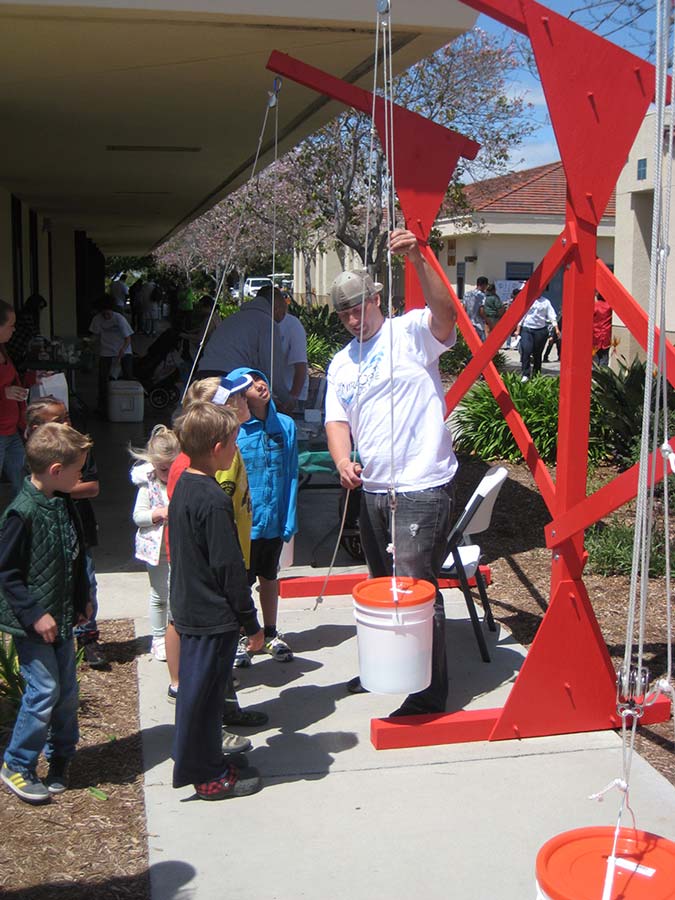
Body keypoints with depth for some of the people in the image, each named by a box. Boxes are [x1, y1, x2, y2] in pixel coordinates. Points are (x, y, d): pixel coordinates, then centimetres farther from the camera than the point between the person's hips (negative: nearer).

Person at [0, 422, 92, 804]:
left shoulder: (64, 504, 4)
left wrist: (82, 598, 16)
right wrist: (34, 615, -19)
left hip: (62, 617, 8)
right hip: (33, 623, -8)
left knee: (67, 688, 13)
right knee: (44, 690, -5)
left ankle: (60, 758, 31)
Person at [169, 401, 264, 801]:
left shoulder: (184, 486, 5)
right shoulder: (214, 501, -24)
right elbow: (230, 568, -21)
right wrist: (251, 623, -11)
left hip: (190, 609, 9)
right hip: (214, 617, -9)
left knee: (197, 688, 20)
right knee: (204, 692, 3)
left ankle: (197, 759, 36)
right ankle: (209, 775, 17)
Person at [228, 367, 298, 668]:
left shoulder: (286, 425, -3)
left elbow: (291, 475, 1)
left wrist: (290, 519, -2)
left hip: (275, 521, 4)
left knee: (269, 577, 21)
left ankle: (270, 634, 38)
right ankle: (239, 639, 30)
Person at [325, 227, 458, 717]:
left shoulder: (411, 333, -4)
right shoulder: (341, 364, 15)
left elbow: (445, 313, -25)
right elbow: (337, 420, 6)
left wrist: (418, 259, -36)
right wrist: (343, 460, -14)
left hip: (423, 487, -7)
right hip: (373, 489, 8)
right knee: (382, 585, 20)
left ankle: (429, 693, 3)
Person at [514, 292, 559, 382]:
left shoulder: (546, 301, 8)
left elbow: (552, 316, 4)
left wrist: (556, 329, -5)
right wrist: (518, 330, 3)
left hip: (541, 330, 1)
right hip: (527, 329, -1)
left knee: (538, 353, 7)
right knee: (526, 351, -15)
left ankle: (536, 375, 18)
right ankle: (525, 375, -13)